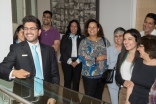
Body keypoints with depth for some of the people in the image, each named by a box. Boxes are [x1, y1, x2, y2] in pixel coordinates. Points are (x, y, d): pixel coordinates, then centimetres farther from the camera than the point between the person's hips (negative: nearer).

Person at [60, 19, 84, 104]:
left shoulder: (82, 38, 6)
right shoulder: (65, 37, 4)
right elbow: (62, 51, -2)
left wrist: (77, 61, -7)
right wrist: (70, 61, -9)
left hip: (78, 62, 1)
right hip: (67, 62, -1)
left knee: (76, 81, 3)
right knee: (67, 80, -1)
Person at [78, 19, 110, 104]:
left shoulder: (104, 41, 4)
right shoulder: (84, 42, -6)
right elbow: (82, 59, -14)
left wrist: (106, 57, -19)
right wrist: (97, 59, -14)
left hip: (102, 74, 4)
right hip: (89, 75, -3)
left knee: (98, 97, 18)